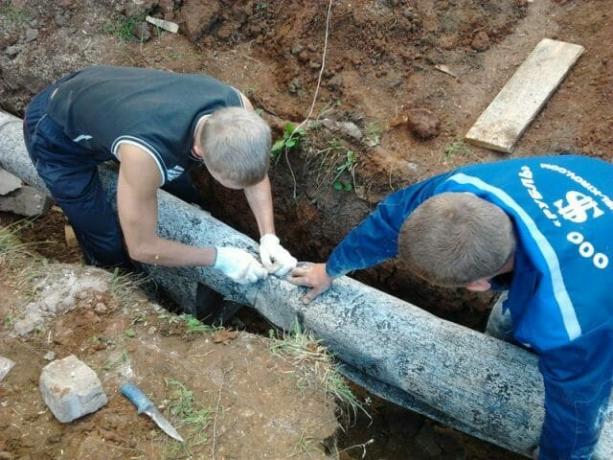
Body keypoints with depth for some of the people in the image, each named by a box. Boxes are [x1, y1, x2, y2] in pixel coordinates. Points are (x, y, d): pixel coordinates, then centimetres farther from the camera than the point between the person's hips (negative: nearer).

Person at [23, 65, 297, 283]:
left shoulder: (236, 107, -28)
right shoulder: (144, 153, -46)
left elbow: (254, 172, -7)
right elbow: (142, 248, -31)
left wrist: (269, 238, -17)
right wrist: (219, 258, -24)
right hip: (57, 135, -6)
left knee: (187, 198, 17)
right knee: (111, 251, -2)